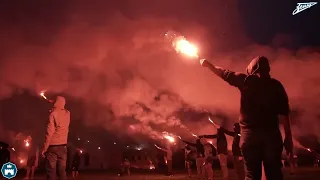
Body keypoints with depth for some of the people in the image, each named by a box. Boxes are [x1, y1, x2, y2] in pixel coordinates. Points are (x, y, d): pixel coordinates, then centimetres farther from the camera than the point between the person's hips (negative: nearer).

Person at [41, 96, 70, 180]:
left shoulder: (53, 114, -11)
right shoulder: (67, 113, 5)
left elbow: (50, 133, -16)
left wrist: (44, 148, -11)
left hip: (53, 146, -5)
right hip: (63, 146, 5)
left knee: (51, 172, -3)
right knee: (62, 171, 7)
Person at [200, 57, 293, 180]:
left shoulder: (246, 80, 4)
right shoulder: (276, 85, 8)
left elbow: (223, 73, 17)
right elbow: (284, 112, 2)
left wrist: (208, 64, 33)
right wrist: (288, 137, 4)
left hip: (250, 133, -1)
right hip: (271, 134, 2)